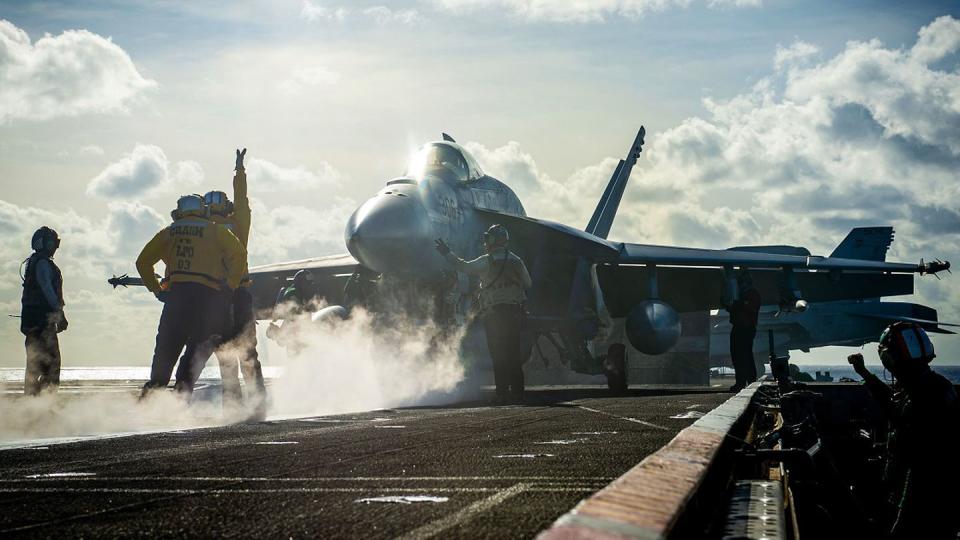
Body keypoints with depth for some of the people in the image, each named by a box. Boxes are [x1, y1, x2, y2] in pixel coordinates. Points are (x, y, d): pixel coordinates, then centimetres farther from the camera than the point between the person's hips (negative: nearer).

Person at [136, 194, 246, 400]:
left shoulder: (168, 232, 19)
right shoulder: (215, 230, 11)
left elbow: (143, 262, 17)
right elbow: (239, 254, -2)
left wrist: (156, 290, 19)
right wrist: (230, 285, 2)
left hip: (176, 292, 2)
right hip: (207, 293, -2)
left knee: (167, 344, 10)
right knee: (202, 343, 5)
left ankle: (156, 382, -1)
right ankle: (186, 382, -12)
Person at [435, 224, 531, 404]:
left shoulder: (486, 262, -7)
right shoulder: (516, 261, 5)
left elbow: (465, 267, -1)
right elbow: (528, 284, 15)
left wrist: (448, 253, 9)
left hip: (494, 314, -3)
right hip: (515, 313, 4)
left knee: (498, 356, 1)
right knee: (514, 354, 7)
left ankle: (503, 393, -1)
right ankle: (517, 393, 7)